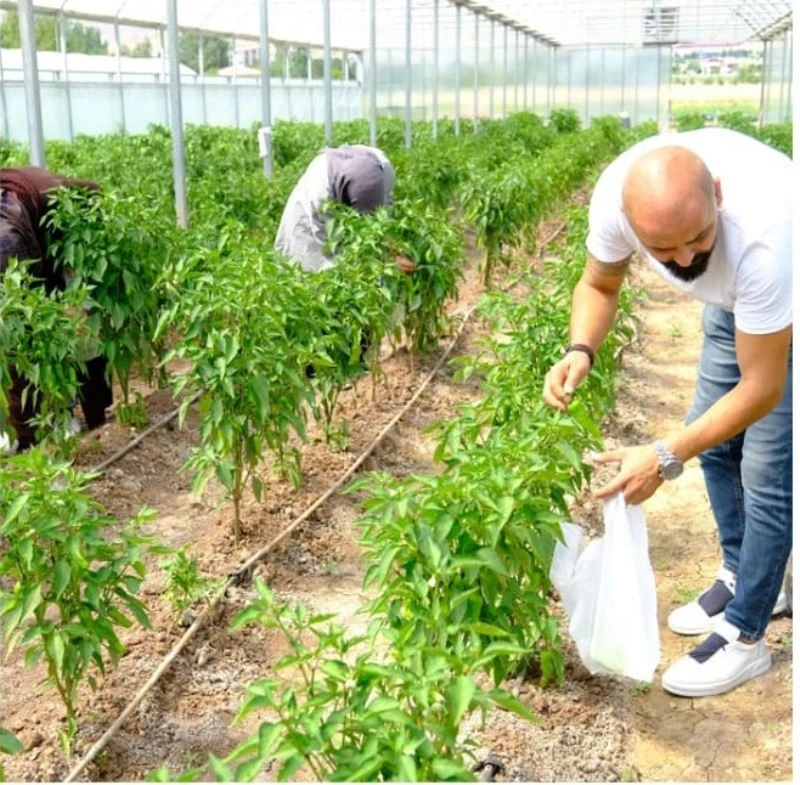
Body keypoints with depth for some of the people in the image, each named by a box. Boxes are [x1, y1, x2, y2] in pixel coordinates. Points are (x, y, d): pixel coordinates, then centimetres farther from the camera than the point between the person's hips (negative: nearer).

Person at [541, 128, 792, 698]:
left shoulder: (761, 233, -45)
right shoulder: (618, 194, -30)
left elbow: (761, 388, -34)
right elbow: (600, 285, -9)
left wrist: (665, 458, -38)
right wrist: (581, 352, -29)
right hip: (734, 299, 6)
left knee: (766, 472, -8)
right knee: (716, 438, 12)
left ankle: (745, 638, 9)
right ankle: (743, 578, 34)